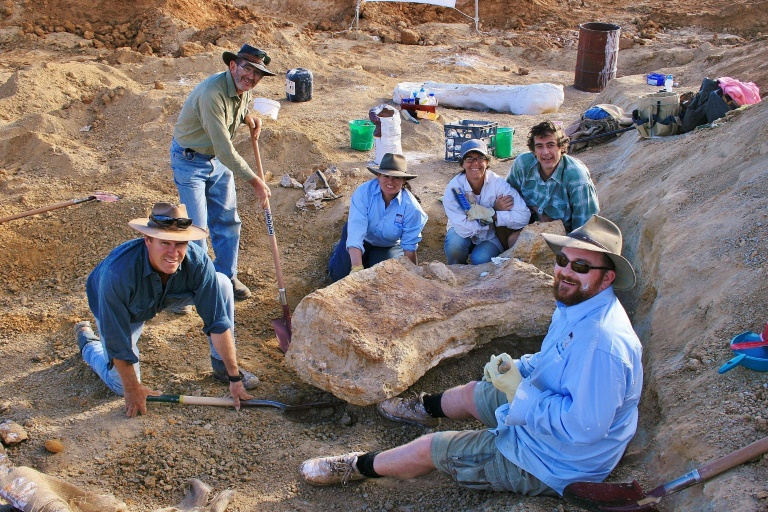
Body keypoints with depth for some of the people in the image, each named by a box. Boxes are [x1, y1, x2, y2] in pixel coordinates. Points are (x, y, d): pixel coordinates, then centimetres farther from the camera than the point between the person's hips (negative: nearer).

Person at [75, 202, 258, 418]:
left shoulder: (197, 261, -33)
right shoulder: (117, 273, -41)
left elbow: (218, 322, -26)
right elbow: (117, 341, -29)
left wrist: (234, 378, -24)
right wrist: (133, 389, -18)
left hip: (166, 296, 3)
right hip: (121, 310, -3)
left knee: (222, 283, -18)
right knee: (122, 386, -6)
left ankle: (222, 367, -2)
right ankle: (87, 340, 24)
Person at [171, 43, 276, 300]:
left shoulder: (242, 88, -6)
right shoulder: (212, 94, -32)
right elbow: (225, 150, -32)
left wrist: (248, 117, -3)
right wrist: (255, 181, -26)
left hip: (218, 160, 8)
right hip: (190, 161, -7)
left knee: (227, 220, 10)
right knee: (196, 227, -3)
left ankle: (226, 277, 26)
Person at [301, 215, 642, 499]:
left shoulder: (601, 343, -35)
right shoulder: (577, 305, -2)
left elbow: (582, 428, -36)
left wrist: (518, 389, -29)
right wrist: (517, 369, -4)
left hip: (550, 463, -9)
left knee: (430, 448, 1)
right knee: (472, 392, 26)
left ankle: (360, 467, 27)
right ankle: (424, 408, 59)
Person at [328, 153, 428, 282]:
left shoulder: (411, 207, -27)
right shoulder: (363, 192, -30)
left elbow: (409, 247, -21)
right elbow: (355, 232, -38)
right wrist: (357, 268, -48)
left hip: (388, 246, 1)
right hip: (362, 240, -1)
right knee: (339, 274, -14)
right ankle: (340, 249, 21)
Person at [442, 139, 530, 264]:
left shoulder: (498, 183, -20)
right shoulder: (453, 188, -22)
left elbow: (523, 216, -29)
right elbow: (464, 228, -33)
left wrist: (490, 215, -32)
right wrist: (494, 211, -28)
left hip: (490, 238, 0)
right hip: (464, 235, 0)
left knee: (480, 258, -30)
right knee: (455, 242, -32)